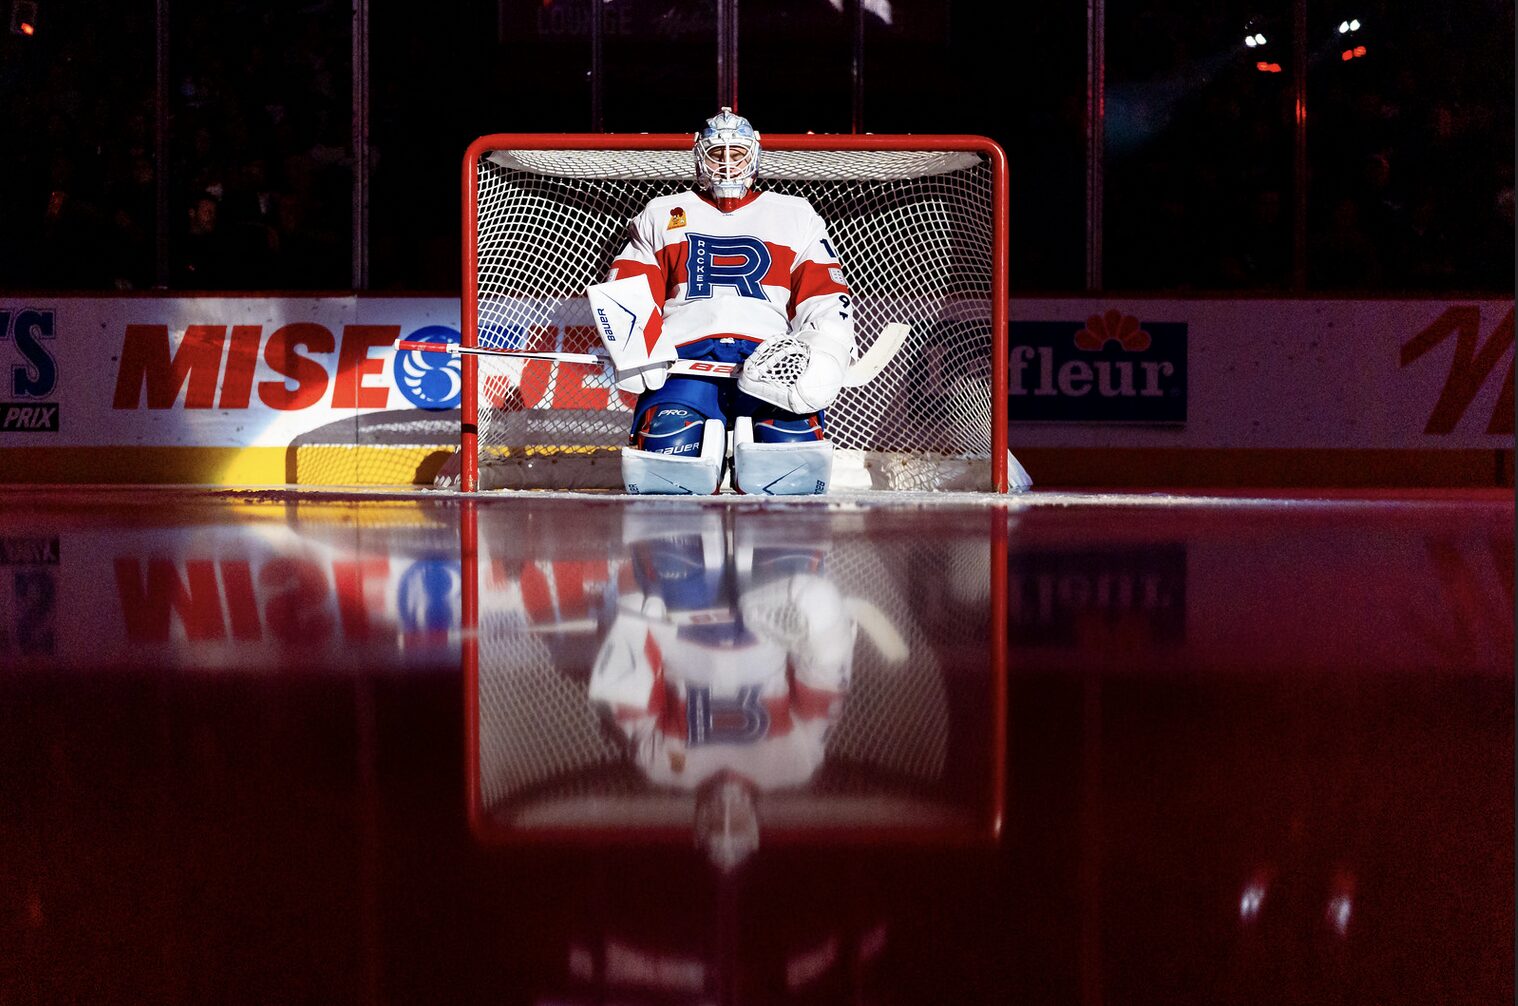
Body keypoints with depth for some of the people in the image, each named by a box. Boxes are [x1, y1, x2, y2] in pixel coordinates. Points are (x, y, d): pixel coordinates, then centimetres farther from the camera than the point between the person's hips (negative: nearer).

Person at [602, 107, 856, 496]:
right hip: (685, 355, 0)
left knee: (795, 446, -32)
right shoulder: (660, 216, 25)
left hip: (771, 358, 0)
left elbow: (826, 295, 13)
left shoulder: (795, 216, 24)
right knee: (666, 448, -32)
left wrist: (825, 355, -9)